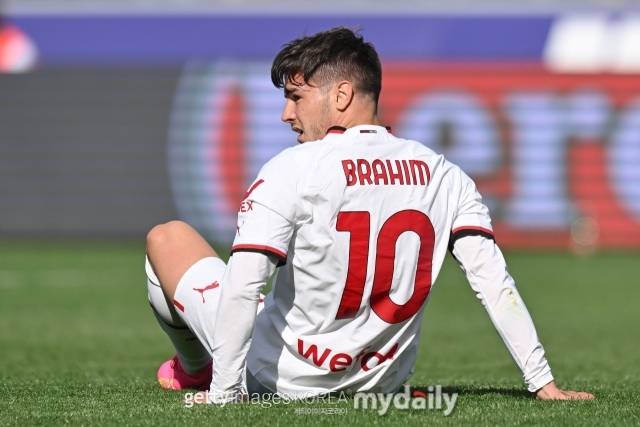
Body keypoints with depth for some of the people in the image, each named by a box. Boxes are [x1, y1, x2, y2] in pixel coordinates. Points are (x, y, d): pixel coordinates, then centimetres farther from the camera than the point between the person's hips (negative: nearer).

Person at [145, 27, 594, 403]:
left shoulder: (293, 171, -19)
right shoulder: (443, 175, -5)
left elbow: (241, 286, -25)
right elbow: (494, 281, -10)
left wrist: (223, 394, -20)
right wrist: (543, 382, -7)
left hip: (283, 377, -5)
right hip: (383, 381, 5)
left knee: (168, 237, 19)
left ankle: (195, 369, 44)